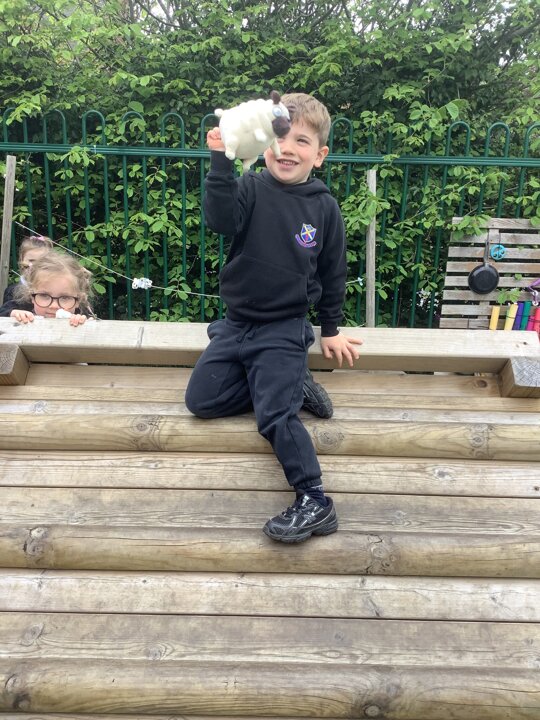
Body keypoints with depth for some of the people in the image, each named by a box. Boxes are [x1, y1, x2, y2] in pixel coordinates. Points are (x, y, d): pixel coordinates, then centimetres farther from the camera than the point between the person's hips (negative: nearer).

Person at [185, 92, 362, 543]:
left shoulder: (324, 206, -2)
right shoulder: (251, 188, -2)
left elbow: (333, 272, 8)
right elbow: (221, 220, -23)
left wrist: (332, 329, 11)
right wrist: (221, 160, -33)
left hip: (284, 329, -3)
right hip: (236, 321, 4)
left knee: (275, 416, -16)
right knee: (201, 400, 3)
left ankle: (315, 502, -5)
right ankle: (291, 385, 13)